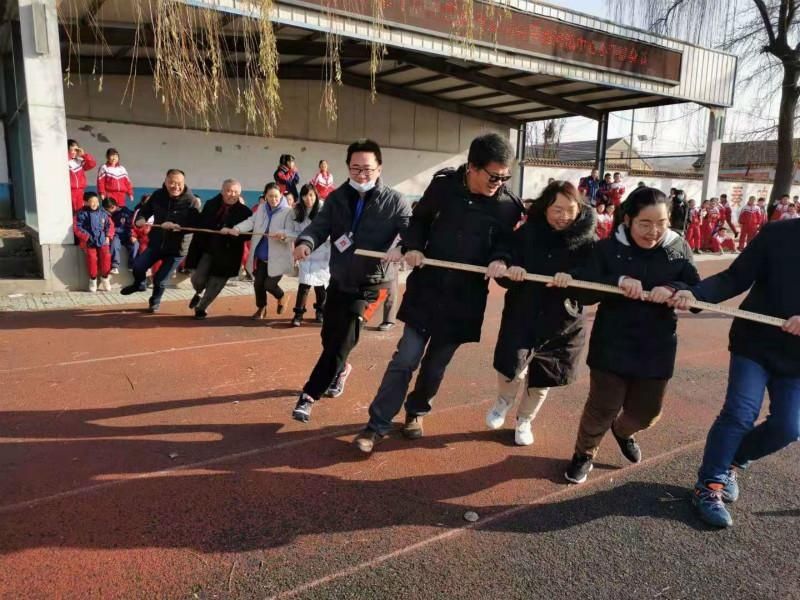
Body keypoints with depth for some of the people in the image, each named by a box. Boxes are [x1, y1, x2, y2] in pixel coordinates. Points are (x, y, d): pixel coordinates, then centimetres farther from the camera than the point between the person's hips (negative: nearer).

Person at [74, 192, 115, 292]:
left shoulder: (103, 213, 13)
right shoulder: (82, 214, 3)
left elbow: (110, 225, 13)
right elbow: (78, 228, -1)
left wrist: (108, 236, 0)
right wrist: (87, 237, -11)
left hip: (102, 240, 2)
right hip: (89, 241, -2)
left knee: (106, 255, -21)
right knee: (92, 257, -24)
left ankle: (105, 277, 0)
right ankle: (93, 279, -3)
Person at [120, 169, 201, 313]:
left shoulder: (191, 201, -17)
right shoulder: (157, 195, -3)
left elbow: (195, 225, -24)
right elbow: (145, 210, 6)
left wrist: (175, 226, -38)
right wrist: (140, 219, -17)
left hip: (177, 247, -3)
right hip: (156, 243, 3)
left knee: (160, 280, 3)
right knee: (138, 266, -11)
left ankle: (155, 303, 35)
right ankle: (139, 284, 27)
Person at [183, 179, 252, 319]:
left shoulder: (244, 211, -8)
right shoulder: (211, 204, 2)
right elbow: (200, 224, 8)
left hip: (226, 254, -2)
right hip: (206, 249, 2)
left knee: (215, 284, 5)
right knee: (197, 279, -2)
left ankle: (201, 308, 29)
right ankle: (199, 293, 36)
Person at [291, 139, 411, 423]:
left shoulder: (394, 201, -8)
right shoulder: (337, 197, 2)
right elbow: (319, 226, -6)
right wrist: (305, 242, -29)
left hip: (371, 283, -4)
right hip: (339, 279, 5)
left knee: (342, 340, -10)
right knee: (329, 337, 17)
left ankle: (309, 395, 4)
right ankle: (341, 369, 48)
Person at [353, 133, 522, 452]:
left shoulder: (508, 205, -8)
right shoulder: (443, 185, -6)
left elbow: (509, 243, 5)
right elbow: (420, 219, 9)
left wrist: (501, 260, -18)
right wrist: (411, 246, -8)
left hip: (465, 298, 1)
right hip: (427, 289, 0)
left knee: (436, 364, 13)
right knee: (405, 359, 0)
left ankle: (416, 411, 39)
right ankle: (378, 424, 12)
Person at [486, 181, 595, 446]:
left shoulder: (587, 242, -8)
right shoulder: (527, 233, -6)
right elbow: (502, 275, -5)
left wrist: (573, 281, -31)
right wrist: (509, 272, -28)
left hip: (562, 323, 1)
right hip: (522, 315, -1)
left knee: (542, 379, 14)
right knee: (512, 368, -18)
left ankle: (524, 421, 43)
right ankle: (504, 401, 19)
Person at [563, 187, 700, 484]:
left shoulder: (679, 248, -2)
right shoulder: (608, 248, -9)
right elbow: (583, 290, -15)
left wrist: (673, 290, -27)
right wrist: (618, 280, -33)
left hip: (656, 348, 3)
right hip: (612, 346, -3)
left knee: (647, 411, 17)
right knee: (603, 408, 4)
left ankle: (622, 431, 52)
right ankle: (584, 454, 31)